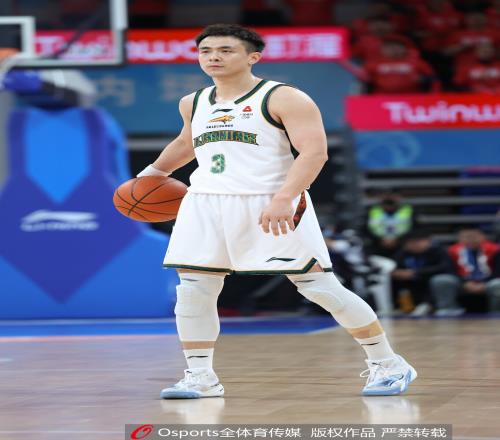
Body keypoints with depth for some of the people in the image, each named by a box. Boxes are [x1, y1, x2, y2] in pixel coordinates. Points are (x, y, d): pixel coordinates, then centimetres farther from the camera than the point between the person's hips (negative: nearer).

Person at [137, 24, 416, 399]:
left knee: (320, 287, -6)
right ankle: (200, 377, 11)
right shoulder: (194, 104, 15)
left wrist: (283, 200, -28)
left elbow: (314, 151, -17)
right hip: (206, 204, 6)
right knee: (193, 291, -2)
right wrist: (155, 171, 37)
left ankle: (387, 365, 6)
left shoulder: (284, 99, -6)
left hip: (273, 205, -6)